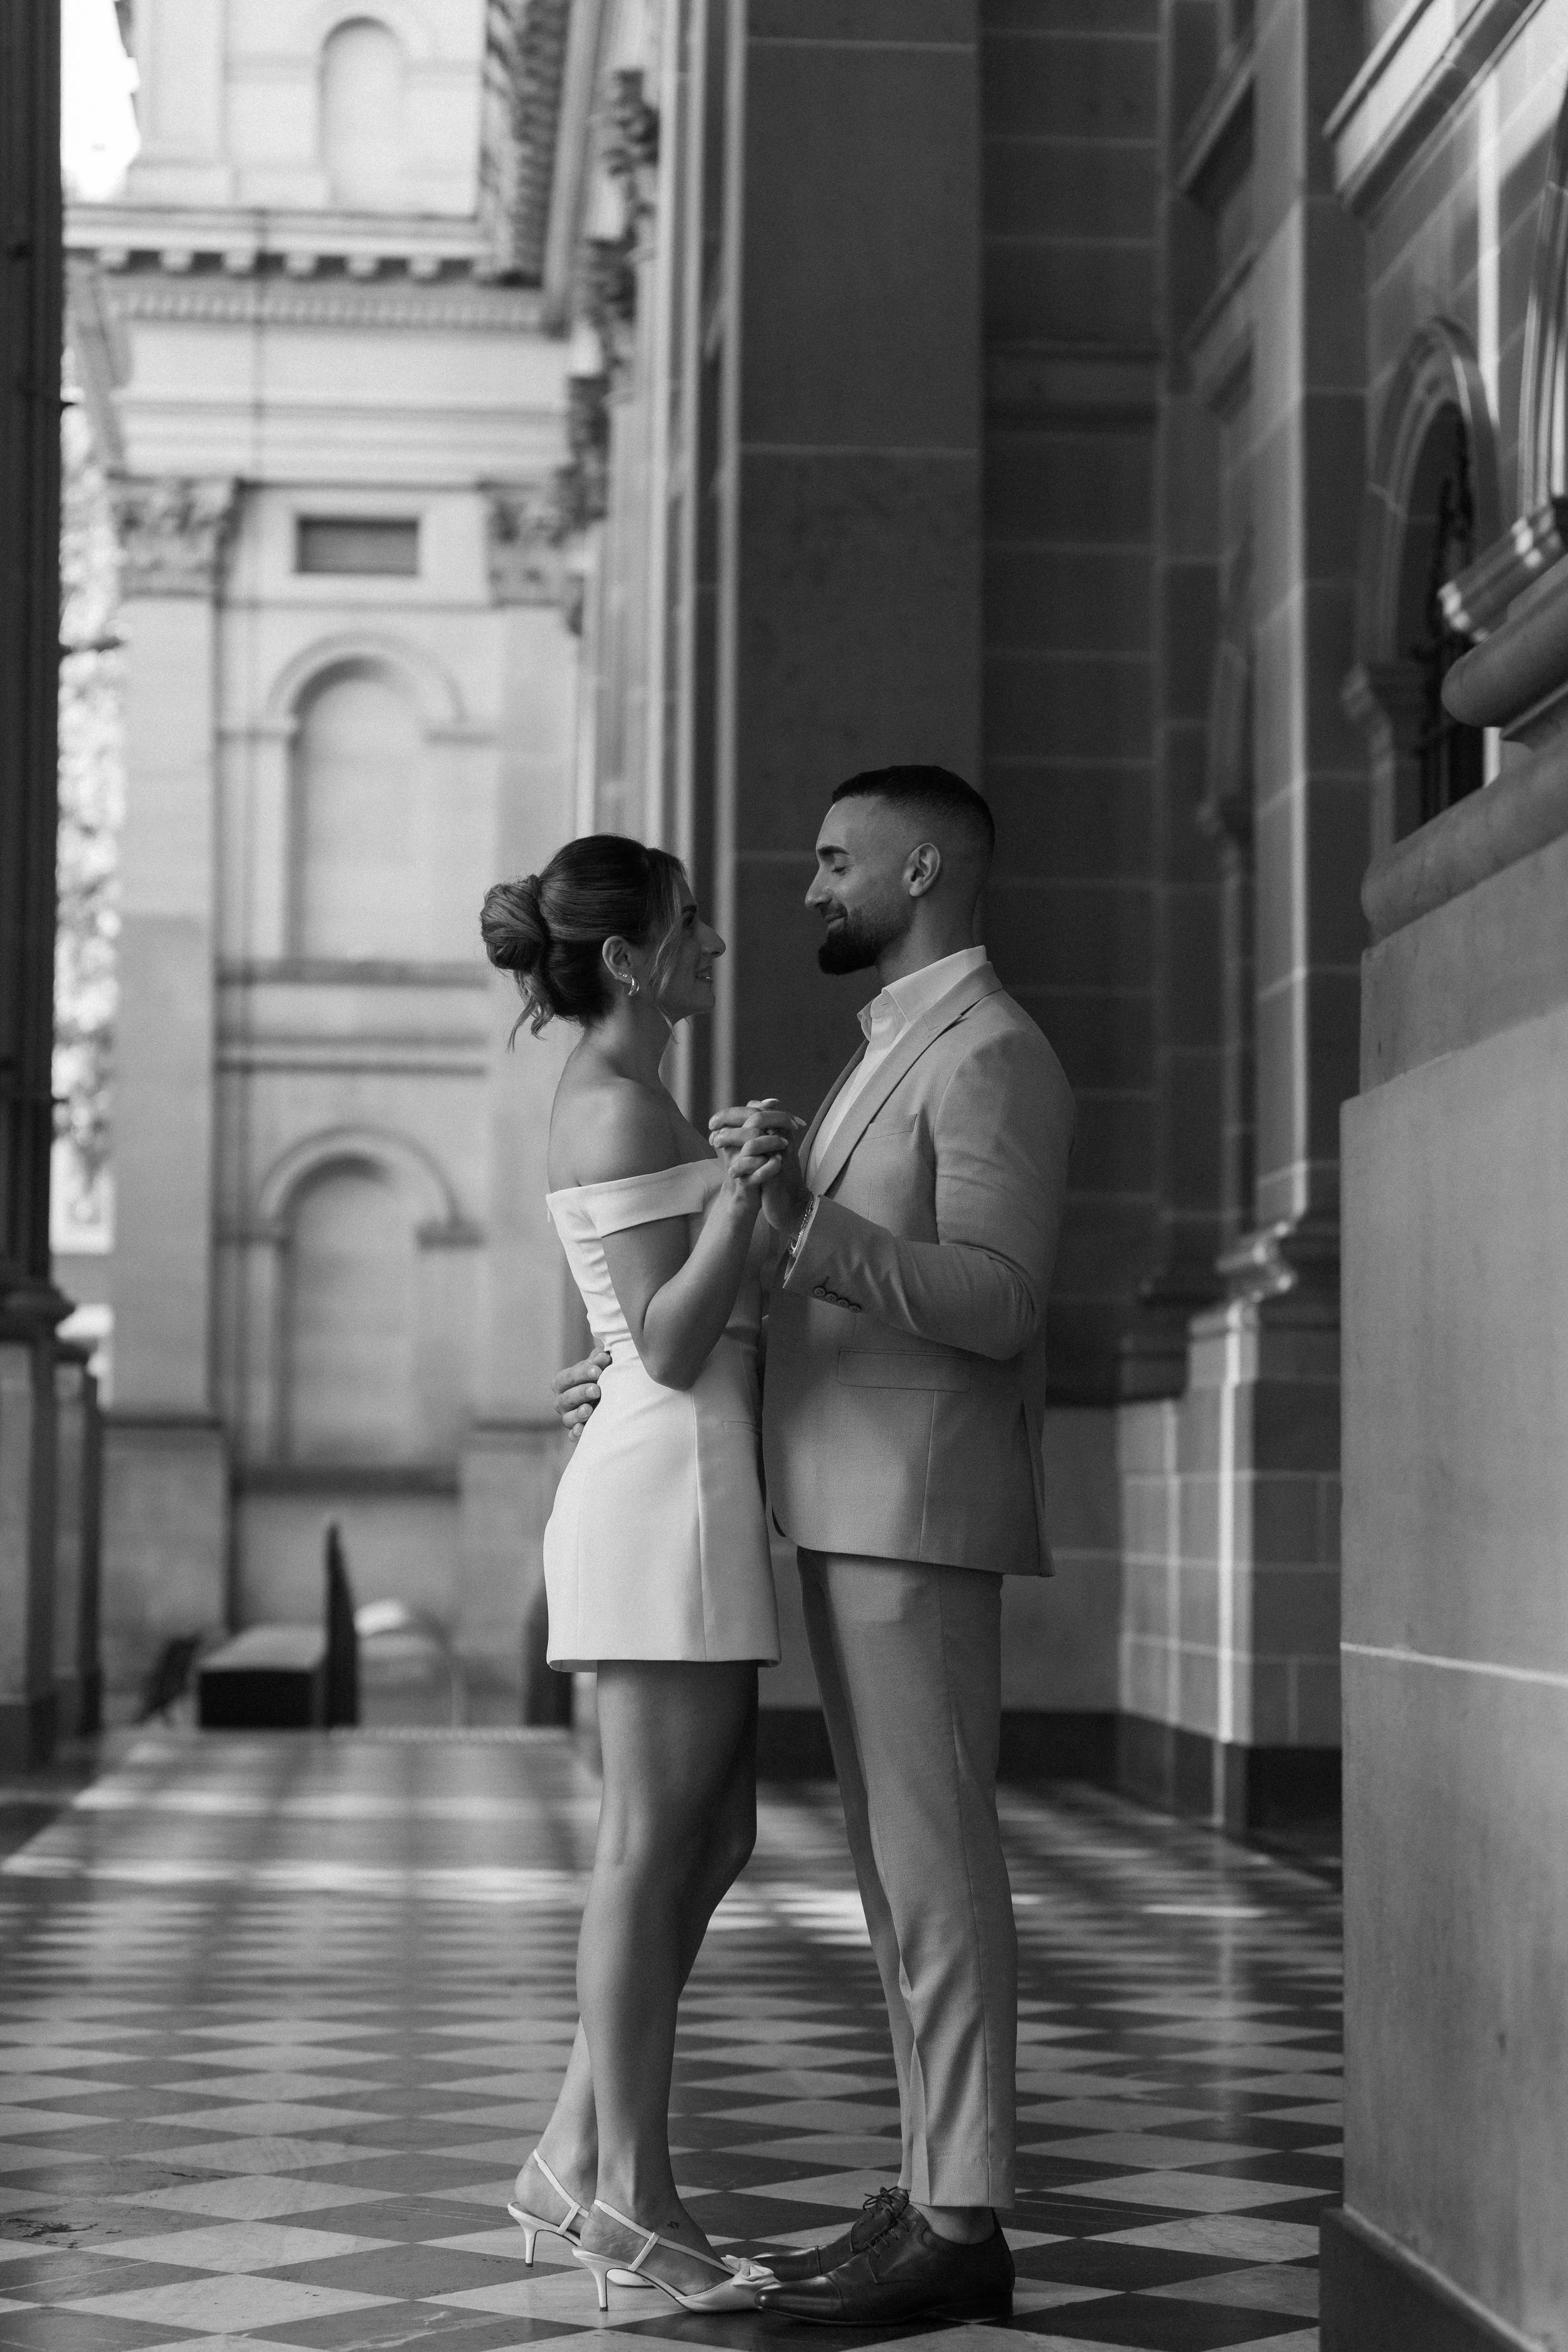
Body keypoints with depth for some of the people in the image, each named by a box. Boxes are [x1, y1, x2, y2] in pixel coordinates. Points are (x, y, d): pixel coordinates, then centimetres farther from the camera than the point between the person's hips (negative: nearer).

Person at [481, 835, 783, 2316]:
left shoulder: (616, 1104, 19)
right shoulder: (620, 1104, -11)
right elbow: (669, 1347, -17)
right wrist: (737, 1195, -30)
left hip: (682, 1490, 10)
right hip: (672, 1488, -10)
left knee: (713, 1845, 11)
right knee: (653, 1845, -6)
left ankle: (575, 2158, 13)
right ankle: (631, 2196, 0)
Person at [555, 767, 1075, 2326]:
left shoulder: (988, 1052, -12)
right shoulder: (899, 1056, 21)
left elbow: (995, 1309, -21)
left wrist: (804, 1215, -32)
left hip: (916, 1517, -10)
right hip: (855, 1513, 10)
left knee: (931, 1863, -8)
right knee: (902, 1864, 10)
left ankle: (960, 2229, -4)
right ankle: (936, 2195, 14)